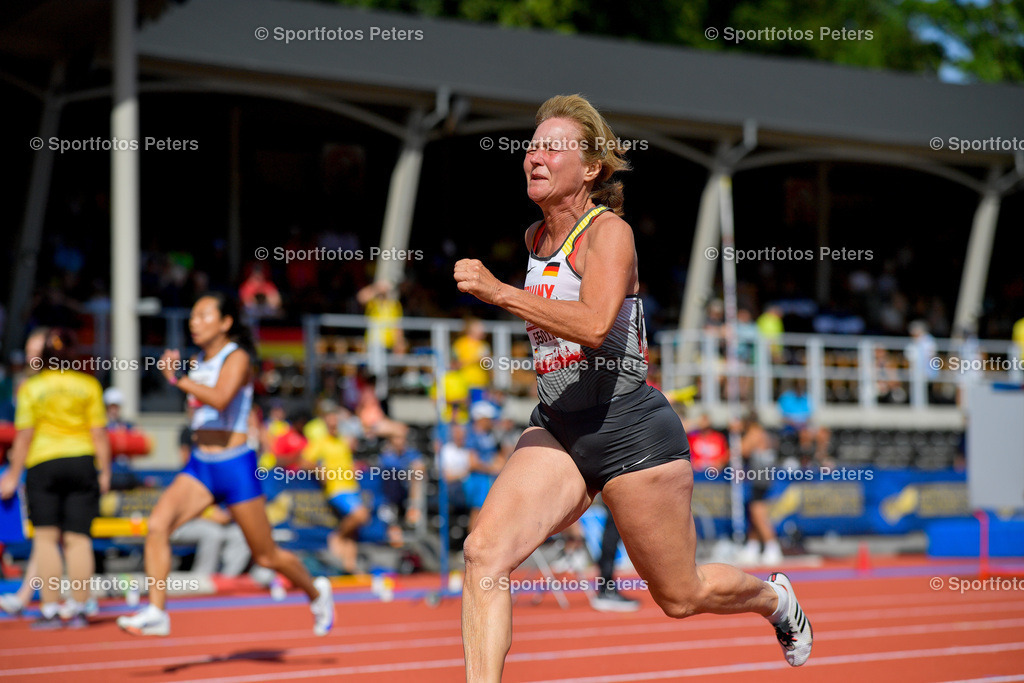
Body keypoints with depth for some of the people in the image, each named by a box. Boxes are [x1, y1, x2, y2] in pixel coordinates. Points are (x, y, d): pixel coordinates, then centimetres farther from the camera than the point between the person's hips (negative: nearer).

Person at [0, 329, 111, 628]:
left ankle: (50, 609, -2)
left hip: (43, 462, -1)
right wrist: (105, 471, 8)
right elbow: (99, 433, 0)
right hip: (82, 463, 1)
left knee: (46, 536, 3)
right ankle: (78, 609, 3)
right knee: (79, 538, 3)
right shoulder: (88, 384, 0)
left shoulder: (30, 388, -2)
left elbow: (24, 436, -3)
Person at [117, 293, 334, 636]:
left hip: (234, 466, -6)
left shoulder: (237, 358, -12)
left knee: (266, 556, 6)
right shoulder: (197, 362, 10)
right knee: (157, 524, -18)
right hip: (199, 466, 6)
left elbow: (220, 399, -31)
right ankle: (156, 613, -18)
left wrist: (178, 378, -35)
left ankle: (316, 591, 32)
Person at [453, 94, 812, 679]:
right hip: (557, 429, 7)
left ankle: (773, 596, 43)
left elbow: (594, 325, -31)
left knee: (680, 596, 11)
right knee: (484, 553, -19)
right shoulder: (535, 239, 10)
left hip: (631, 429, -6)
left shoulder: (608, 231, -13)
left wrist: (500, 292, -34)